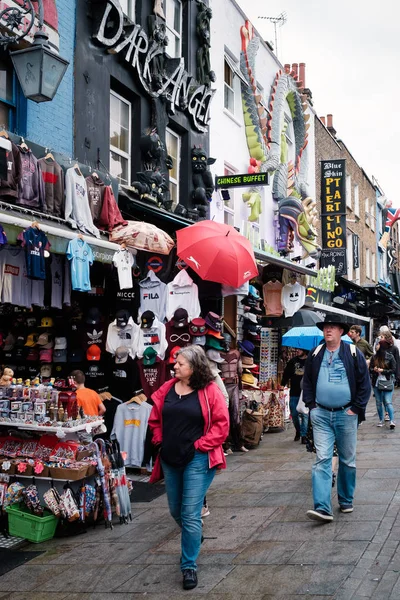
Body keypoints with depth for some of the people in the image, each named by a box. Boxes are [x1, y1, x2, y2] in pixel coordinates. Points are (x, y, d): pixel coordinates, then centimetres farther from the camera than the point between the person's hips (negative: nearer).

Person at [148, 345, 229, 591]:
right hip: (170, 459, 6)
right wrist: (160, 440, 5)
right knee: (176, 511, 18)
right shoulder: (167, 389, 4)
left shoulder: (210, 391, -11)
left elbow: (221, 424, -11)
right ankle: (194, 538, 47)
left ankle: (189, 566, 7)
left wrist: (201, 445, -13)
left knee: (190, 515, -6)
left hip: (197, 460, -6)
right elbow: (155, 418, 15)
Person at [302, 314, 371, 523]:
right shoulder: (315, 355, 6)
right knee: (322, 459, -9)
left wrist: (356, 408, -5)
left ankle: (346, 500, 30)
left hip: (346, 414, -1)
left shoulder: (354, 354, -1)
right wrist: (311, 405, 4)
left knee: (347, 460, 11)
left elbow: (364, 383, 1)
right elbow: (307, 382, 15)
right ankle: (322, 508, -15)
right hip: (321, 415, 1)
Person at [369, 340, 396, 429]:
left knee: (388, 402, -12)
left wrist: (383, 371, -14)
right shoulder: (374, 357, 7)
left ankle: (392, 421, -13)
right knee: (379, 403, 9)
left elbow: (393, 370, -5)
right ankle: (381, 420, 20)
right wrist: (374, 370, -11)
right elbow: (370, 368, 11)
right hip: (376, 382, 5)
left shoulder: (390, 357, -6)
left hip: (387, 383, -5)